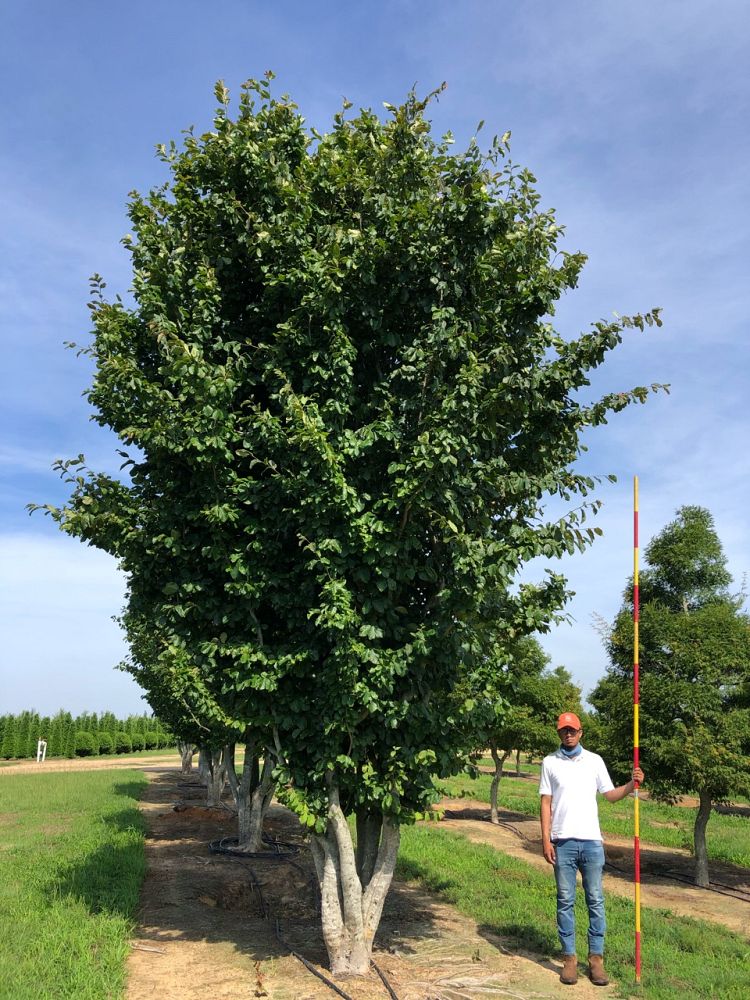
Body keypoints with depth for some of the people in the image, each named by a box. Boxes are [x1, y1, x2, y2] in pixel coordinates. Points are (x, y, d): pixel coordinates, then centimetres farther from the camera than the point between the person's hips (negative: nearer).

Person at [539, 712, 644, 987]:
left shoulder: (594, 760, 6)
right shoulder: (550, 762, 3)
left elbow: (610, 795, 6)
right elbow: (545, 803, 2)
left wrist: (631, 785, -13)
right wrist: (545, 840, -4)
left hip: (591, 841, 1)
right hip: (562, 842, -1)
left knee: (595, 900, 5)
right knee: (565, 901, 5)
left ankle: (596, 958, 12)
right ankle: (569, 958, 12)